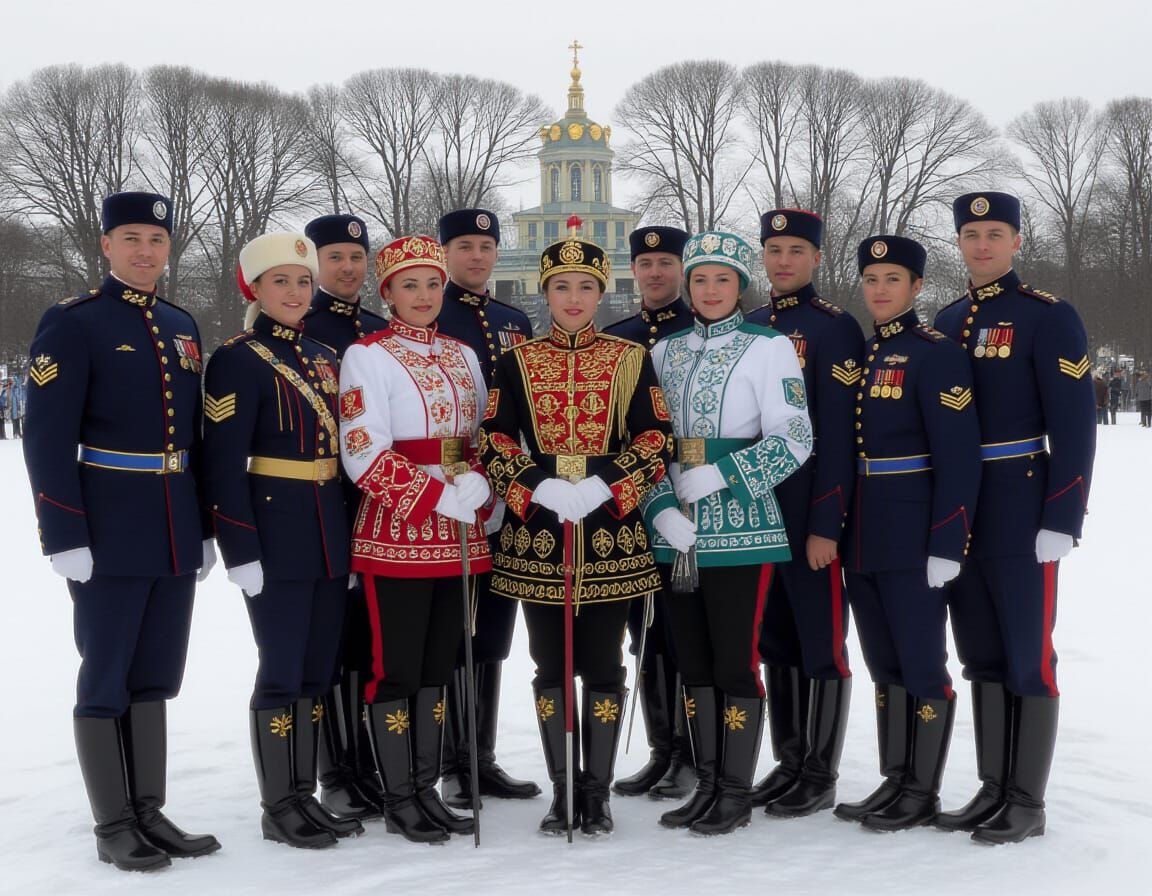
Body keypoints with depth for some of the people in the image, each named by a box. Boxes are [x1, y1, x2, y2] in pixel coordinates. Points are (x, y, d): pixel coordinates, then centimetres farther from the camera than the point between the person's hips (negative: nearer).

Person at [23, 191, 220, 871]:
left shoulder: (182, 327, 13)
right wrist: (66, 536, -16)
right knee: (106, 681, 3)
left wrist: (205, 528, 14)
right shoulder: (72, 323, -6)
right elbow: (48, 440, -12)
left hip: (177, 536, 6)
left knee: (155, 679, 12)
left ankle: (150, 812, 22)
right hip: (111, 536, -6)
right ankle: (113, 827, 13)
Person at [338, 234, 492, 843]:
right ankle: (398, 799, 11)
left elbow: (482, 440, 17)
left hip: (458, 536, 6)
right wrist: (441, 496, -18)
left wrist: (481, 495, -2)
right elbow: (365, 455, -13)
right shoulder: (367, 355, -4)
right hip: (396, 533, -6)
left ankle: (428, 789, 20)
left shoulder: (463, 355, 14)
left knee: (438, 665, 10)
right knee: (396, 668, 0)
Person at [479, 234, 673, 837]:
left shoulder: (631, 359, 6)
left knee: (603, 666, 3)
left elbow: (655, 443, 0)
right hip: (537, 534, 1)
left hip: (611, 534, -1)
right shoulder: (516, 362, 7)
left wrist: (602, 487, -15)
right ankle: (562, 791, 18)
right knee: (550, 666, 6)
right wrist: (540, 489, -15)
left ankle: (597, 792, 16)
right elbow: (495, 444, 2)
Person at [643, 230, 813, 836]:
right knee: (692, 661, 10)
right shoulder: (664, 352, 12)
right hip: (675, 531, 5)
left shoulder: (769, 348, -1)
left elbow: (793, 441, -8)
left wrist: (718, 477, -16)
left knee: (736, 661, -2)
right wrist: (661, 508, -6)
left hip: (741, 530, -5)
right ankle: (706, 786, 22)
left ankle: (736, 794, 11)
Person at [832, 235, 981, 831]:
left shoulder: (936, 354, -8)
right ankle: (894, 782, 24)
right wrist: (835, 532, 14)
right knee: (884, 666, 14)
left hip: (912, 543, -7)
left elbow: (958, 458, -13)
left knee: (922, 667, 1)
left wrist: (945, 547, -17)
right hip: (861, 542, 7)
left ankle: (924, 793, 12)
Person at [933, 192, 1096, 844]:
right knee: (982, 657, 12)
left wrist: (1062, 521, -16)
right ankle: (994, 789, 23)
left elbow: (1074, 426, -11)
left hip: (1021, 516, -6)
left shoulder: (1049, 317, -6)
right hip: (958, 515, 6)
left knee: (1029, 658, 0)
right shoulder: (946, 323, 12)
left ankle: (1028, 803, 11)